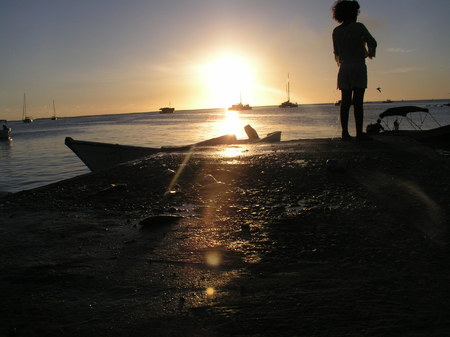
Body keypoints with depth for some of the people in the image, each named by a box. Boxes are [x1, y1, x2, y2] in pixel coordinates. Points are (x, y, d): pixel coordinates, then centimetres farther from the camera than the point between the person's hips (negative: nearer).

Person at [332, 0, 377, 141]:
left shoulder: (336, 31, 8)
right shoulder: (359, 27, -3)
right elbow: (372, 42, 7)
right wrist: (370, 53, 27)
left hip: (344, 69, 4)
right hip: (358, 67, -4)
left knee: (345, 102, 2)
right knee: (358, 102, -7)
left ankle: (345, 132, -1)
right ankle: (359, 133, -9)